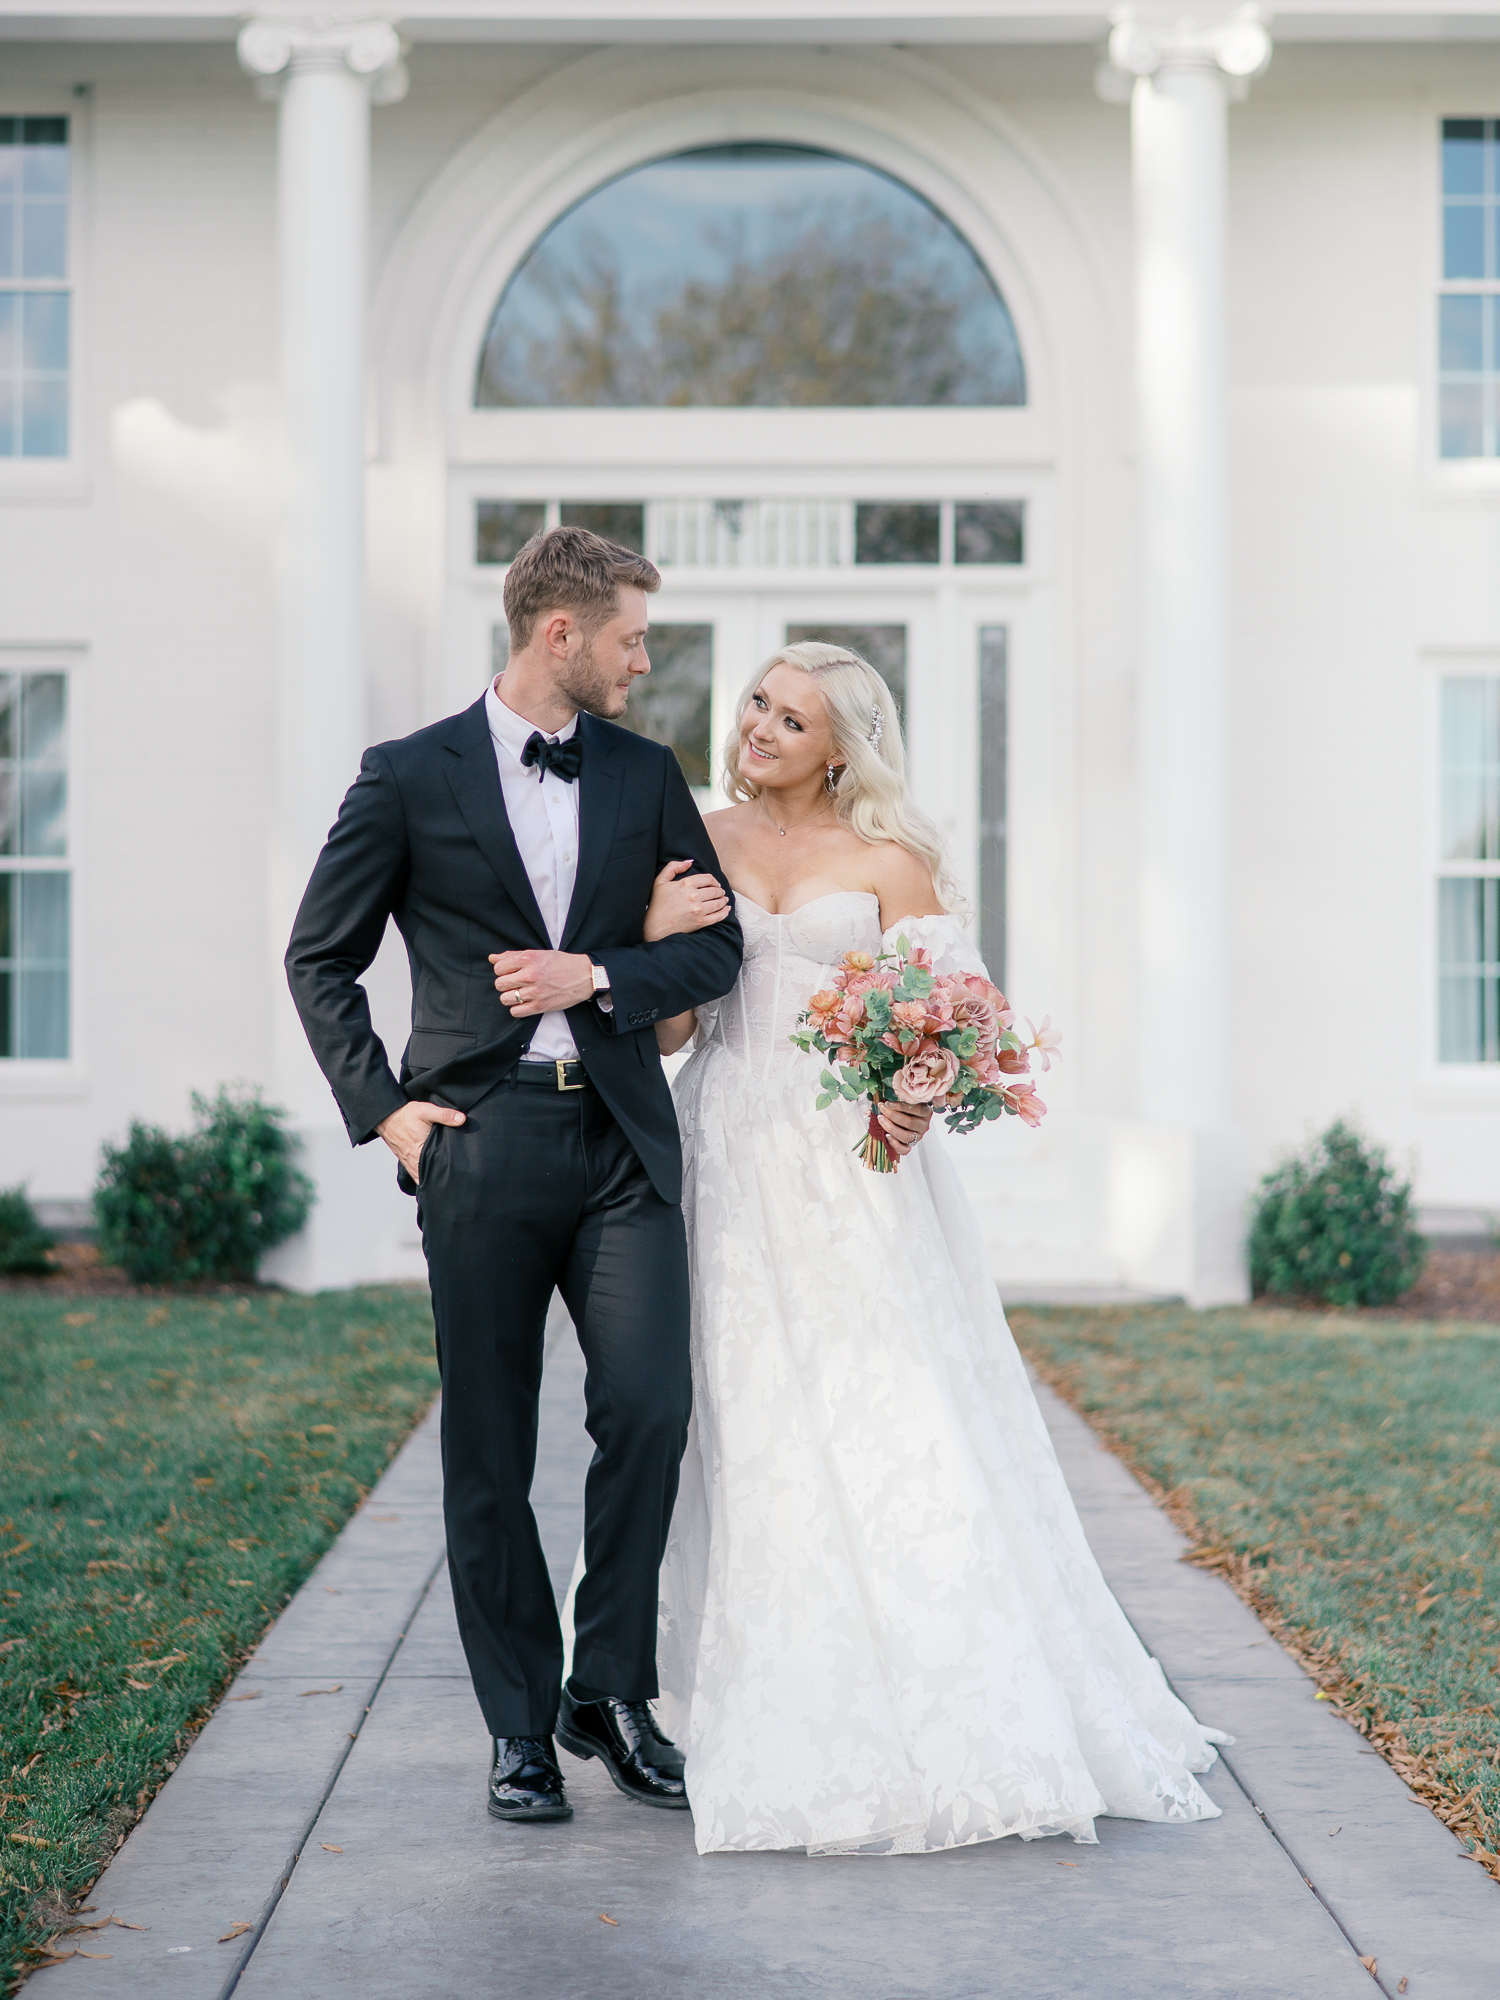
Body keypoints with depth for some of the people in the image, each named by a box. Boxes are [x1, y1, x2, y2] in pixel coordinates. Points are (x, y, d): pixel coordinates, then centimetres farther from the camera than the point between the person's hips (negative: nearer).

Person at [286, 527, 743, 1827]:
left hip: (622, 1142, 3)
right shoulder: (411, 778, 2)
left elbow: (717, 946, 11)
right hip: (482, 1143, -2)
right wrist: (381, 1107, -3)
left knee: (651, 1410, -9)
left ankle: (614, 1691, 9)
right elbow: (320, 958, 6)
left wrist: (599, 974, -6)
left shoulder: (646, 773, 12)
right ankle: (520, 1727, 16)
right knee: (491, 1456, 3)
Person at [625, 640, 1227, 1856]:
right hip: (733, 1163, 2)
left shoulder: (890, 860, 3)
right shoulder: (701, 847, 10)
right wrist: (657, 936, -10)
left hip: (855, 1164, -2)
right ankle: (780, 1714, 9)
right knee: (752, 1428, 1)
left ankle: (939, 1718, -1)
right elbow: (664, 1031, 8)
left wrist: (915, 1097, -21)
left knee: (896, 1424, -7)